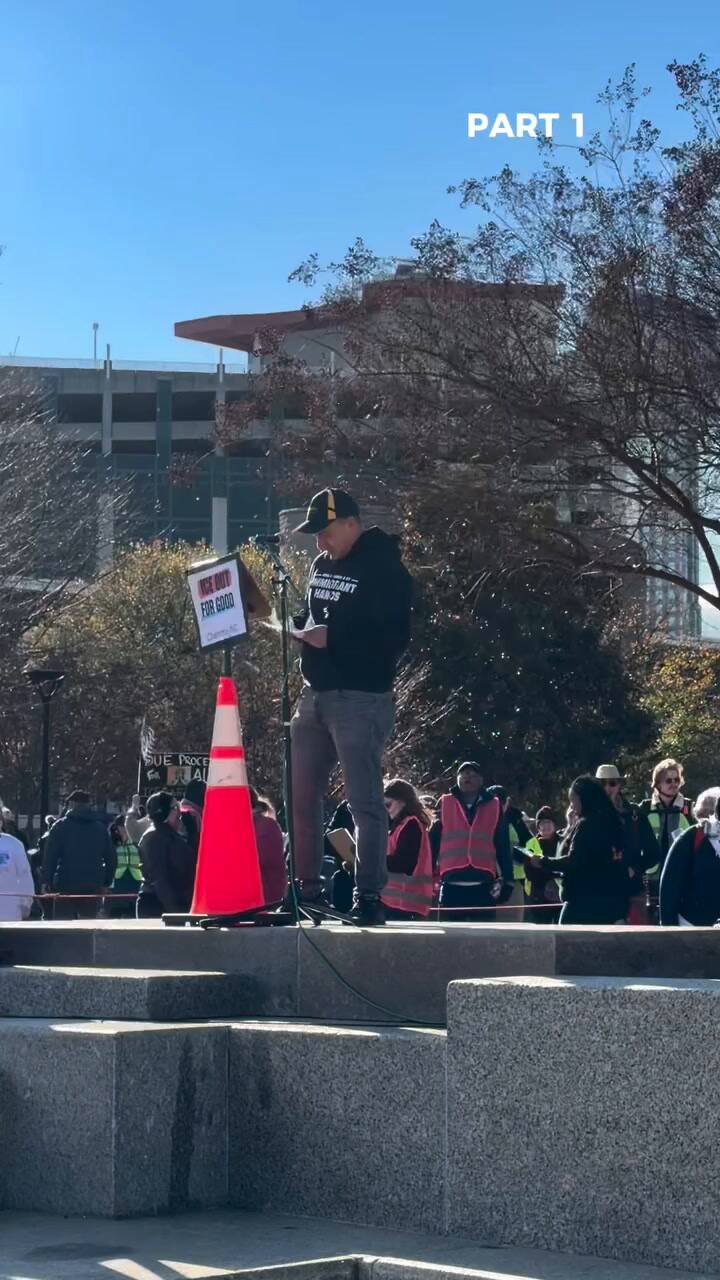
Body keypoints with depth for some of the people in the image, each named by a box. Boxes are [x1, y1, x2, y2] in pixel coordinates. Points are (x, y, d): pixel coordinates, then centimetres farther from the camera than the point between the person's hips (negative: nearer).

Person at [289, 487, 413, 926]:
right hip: (316, 693, 9)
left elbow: (394, 638, -17)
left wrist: (332, 638, -20)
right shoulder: (323, 565, 16)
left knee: (364, 800, -8)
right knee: (301, 795, 8)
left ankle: (369, 897, -5)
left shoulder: (384, 569, -9)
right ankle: (308, 889, 16)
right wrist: (297, 625, 5)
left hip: (361, 697, -8)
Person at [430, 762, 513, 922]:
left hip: (483, 887, 0)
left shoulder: (494, 807, 10)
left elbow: (502, 846, 11)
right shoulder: (445, 804, 8)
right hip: (452, 886, 0)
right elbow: (433, 842, 8)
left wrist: (507, 879, 5)